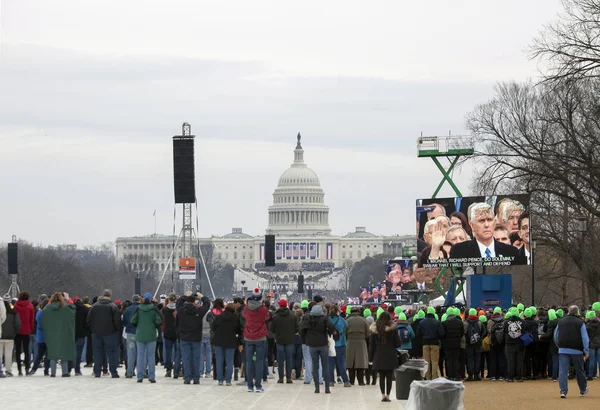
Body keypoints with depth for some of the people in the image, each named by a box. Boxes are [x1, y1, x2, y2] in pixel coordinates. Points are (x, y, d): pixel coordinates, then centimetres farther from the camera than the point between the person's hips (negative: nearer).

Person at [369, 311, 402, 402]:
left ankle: (383, 395, 1)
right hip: (390, 356, -1)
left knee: (381, 376, 7)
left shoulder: (375, 330, -1)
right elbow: (398, 343, -3)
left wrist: (370, 357, 9)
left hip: (379, 357, 1)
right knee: (389, 376, 2)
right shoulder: (393, 329, -6)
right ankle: (387, 395, -2)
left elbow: (371, 345, 3)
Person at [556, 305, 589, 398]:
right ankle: (583, 390, 25)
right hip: (576, 350, -2)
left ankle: (563, 391, -13)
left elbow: (556, 337, 18)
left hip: (563, 350, 2)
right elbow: (585, 338, -5)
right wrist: (586, 351, -1)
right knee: (579, 371, 12)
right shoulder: (580, 323, -3)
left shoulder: (561, 322, 8)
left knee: (563, 371, -2)